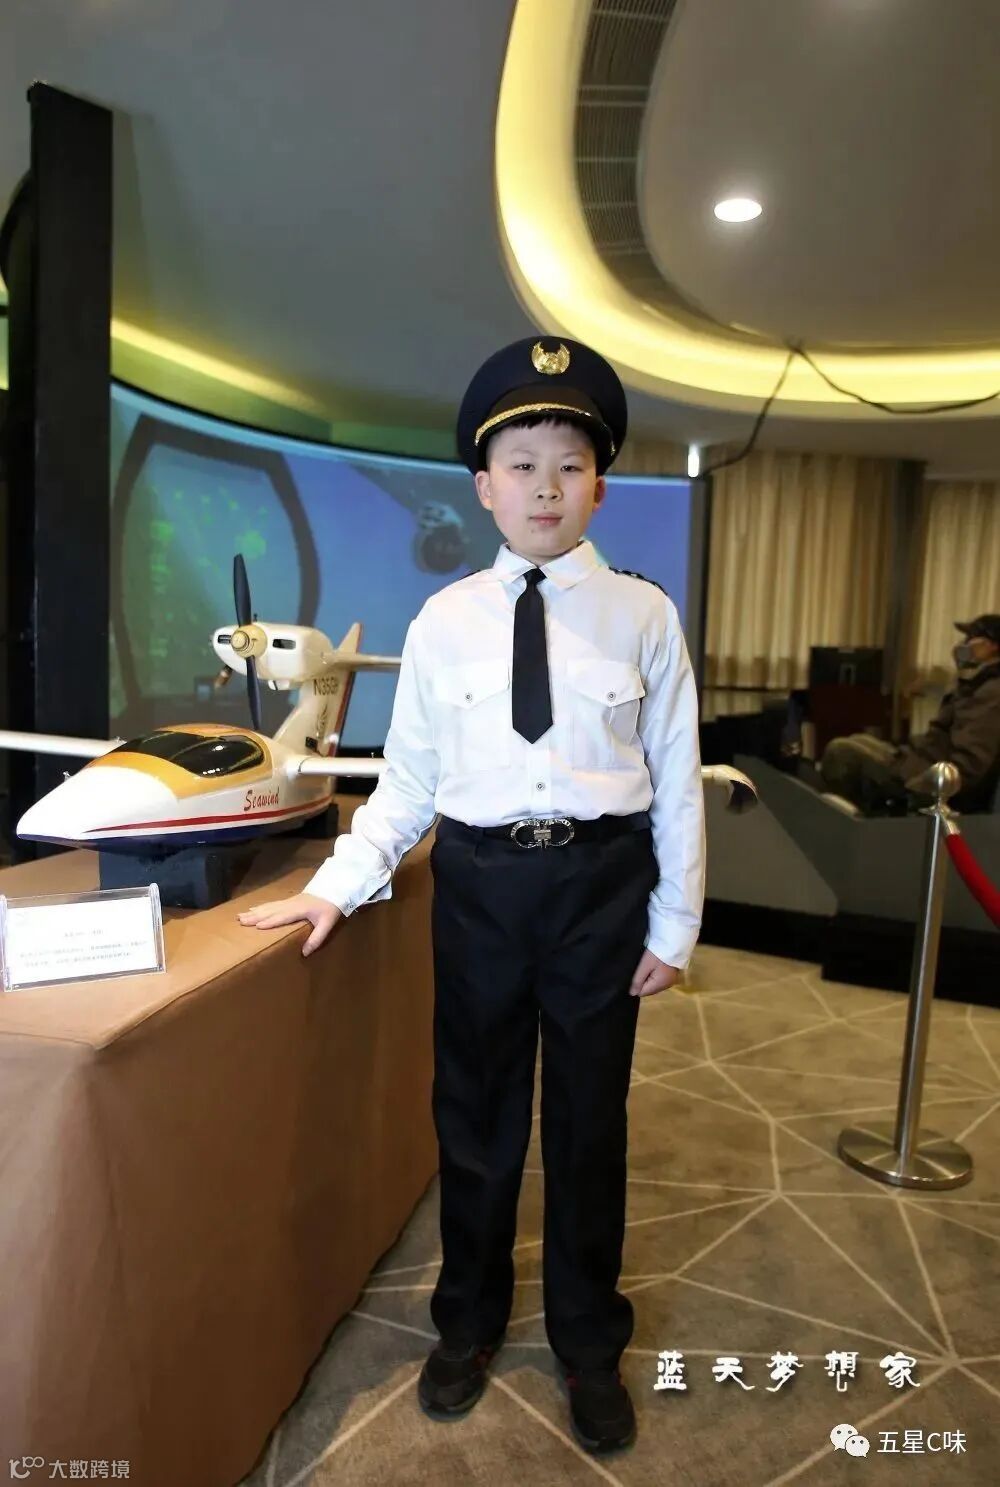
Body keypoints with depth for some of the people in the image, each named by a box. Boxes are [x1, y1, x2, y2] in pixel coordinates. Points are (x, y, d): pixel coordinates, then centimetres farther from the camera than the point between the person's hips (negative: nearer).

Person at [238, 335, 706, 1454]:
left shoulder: (642, 615, -2)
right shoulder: (442, 623, 1)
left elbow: (676, 779, 0)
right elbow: (407, 780, 3)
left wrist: (674, 924, 0)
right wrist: (338, 886, -6)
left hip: (601, 880, 0)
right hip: (478, 879, 1)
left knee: (589, 1118, 15)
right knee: (474, 1113, 16)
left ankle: (588, 1341, 42)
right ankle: (469, 1321, 45)